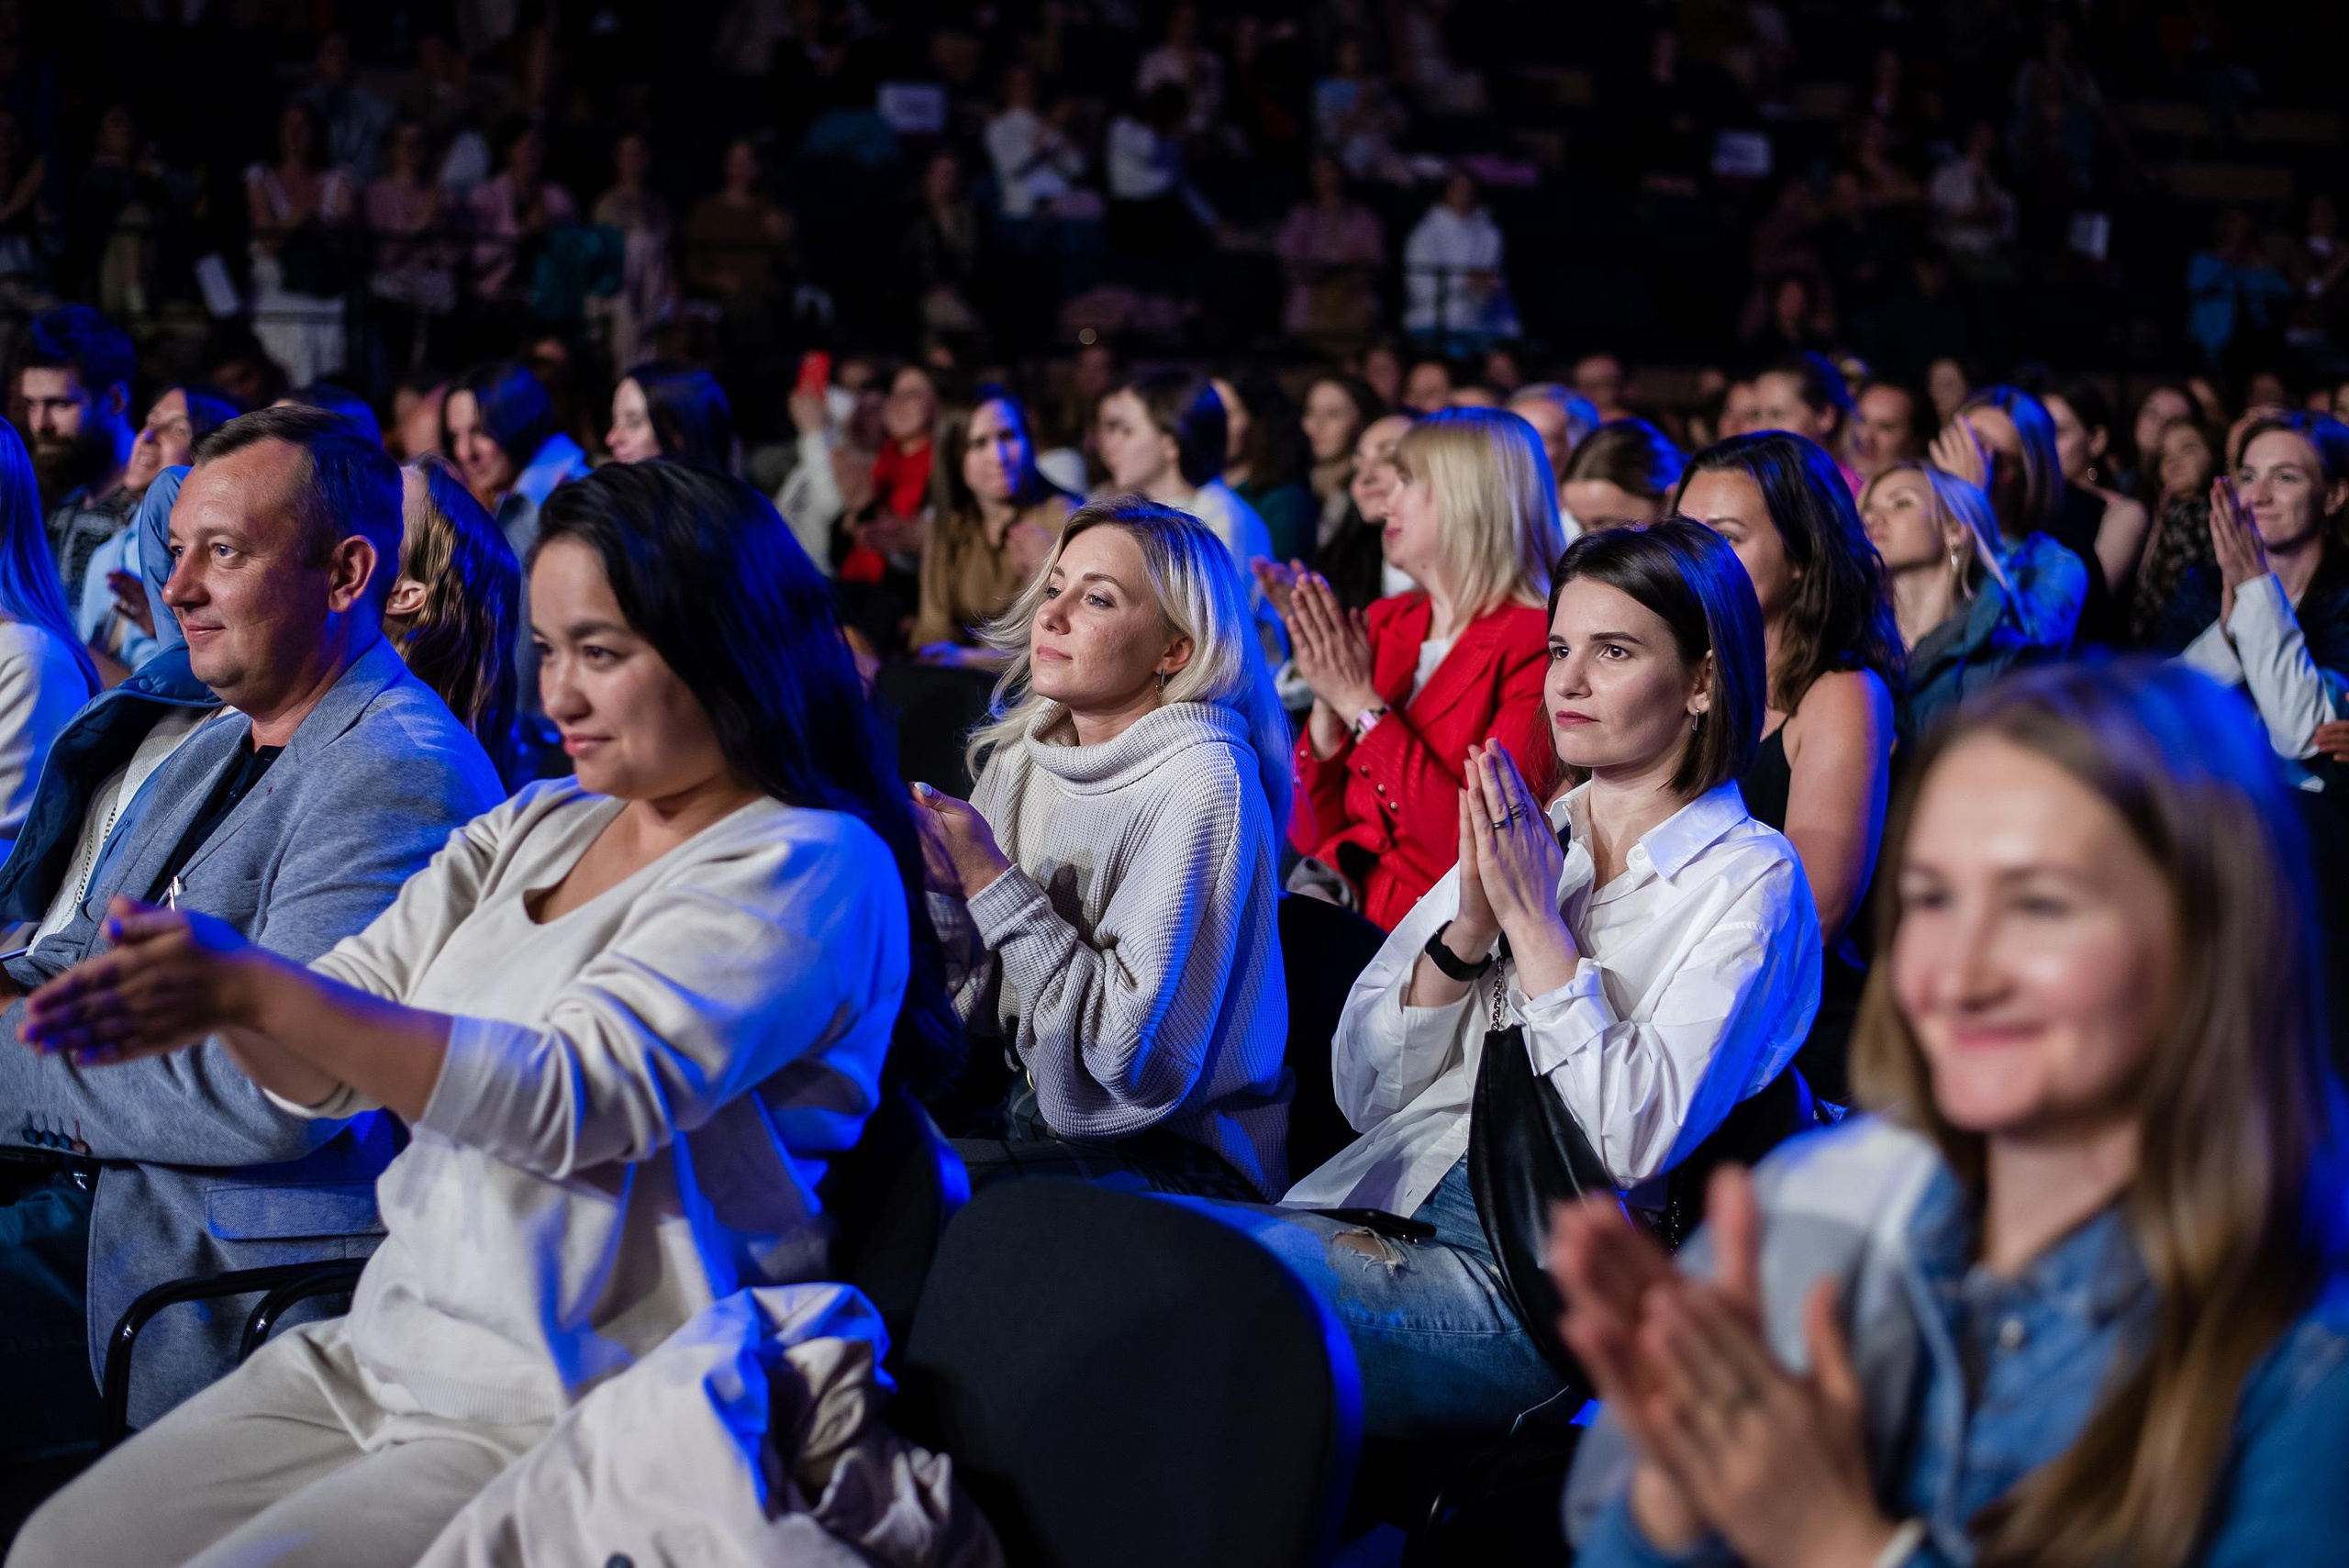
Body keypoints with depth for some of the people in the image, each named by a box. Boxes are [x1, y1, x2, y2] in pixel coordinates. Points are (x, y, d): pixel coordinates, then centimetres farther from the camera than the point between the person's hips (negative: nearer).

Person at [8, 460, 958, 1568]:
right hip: (382, 1353, 8)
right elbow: (331, 1067, 10)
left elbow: (577, 1098, -24)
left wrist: (255, 989, -27)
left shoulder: (804, 868, -12)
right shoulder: (537, 827, 13)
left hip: (569, 1423, -8)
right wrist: (215, 1006, -14)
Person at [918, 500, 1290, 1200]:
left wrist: (990, 881, -22)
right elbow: (984, 1003, 8)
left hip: (1172, 1154, -7)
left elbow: (1136, 1050, -24)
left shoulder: (1200, 782, -19)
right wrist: (942, 885, -12)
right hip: (1034, 1110, 7)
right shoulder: (1022, 753, 4)